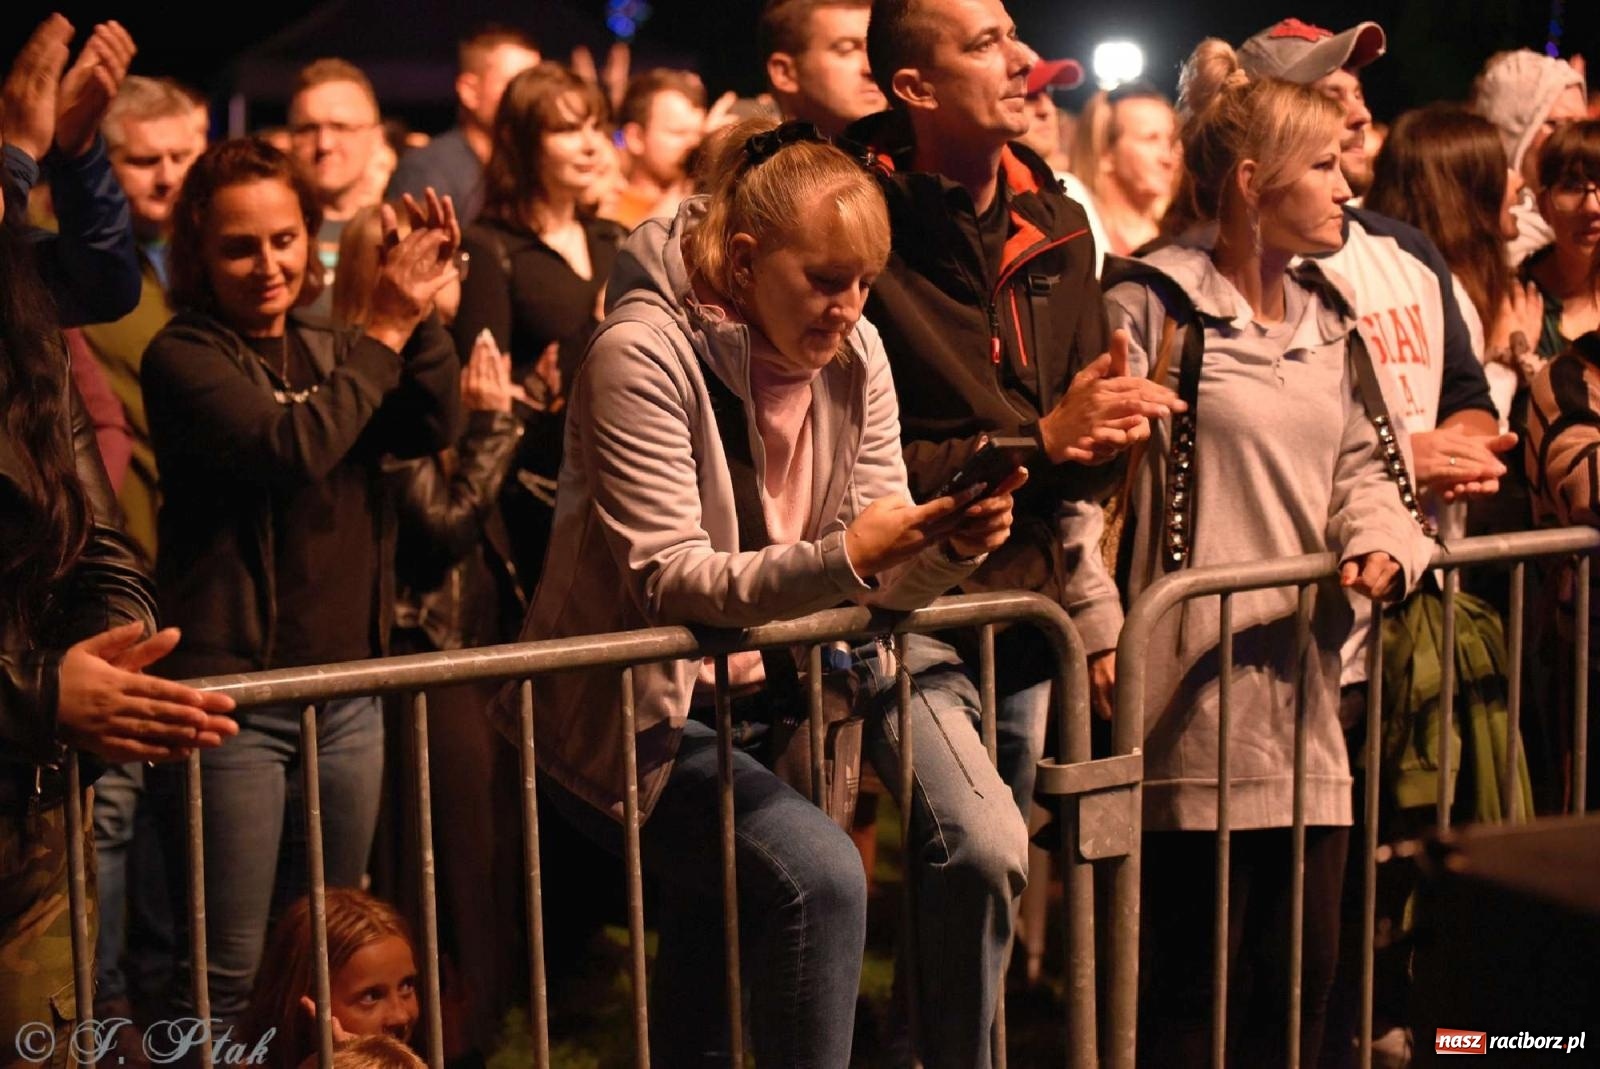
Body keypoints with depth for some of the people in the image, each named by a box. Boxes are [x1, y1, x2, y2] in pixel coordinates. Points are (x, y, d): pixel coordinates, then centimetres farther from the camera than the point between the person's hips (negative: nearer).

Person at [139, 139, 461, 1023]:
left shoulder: (331, 351, 13)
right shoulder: (183, 357, -6)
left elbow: (431, 429, -3)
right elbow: (293, 446, -21)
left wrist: (419, 315, -16)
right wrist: (384, 332, -13)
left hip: (347, 690, 6)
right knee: (228, 973, -4)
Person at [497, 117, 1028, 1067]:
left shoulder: (854, 353, -1)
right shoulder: (644, 356, -19)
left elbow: (880, 581, -2)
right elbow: (669, 581, -25)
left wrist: (951, 548, -24)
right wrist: (841, 557, -37)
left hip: (784, 669, 6)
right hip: (643, 702, -6)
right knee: (818, 875, -25)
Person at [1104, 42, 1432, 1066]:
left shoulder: (1327, 313, 15)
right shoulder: (1151, 303, -7)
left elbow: (1358, 461, 18)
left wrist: (1379, 542, -3)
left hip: (1305, 675, 7)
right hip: (1198, 676, -7)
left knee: (1306, 963, 11)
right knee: (1199, 975, -1)